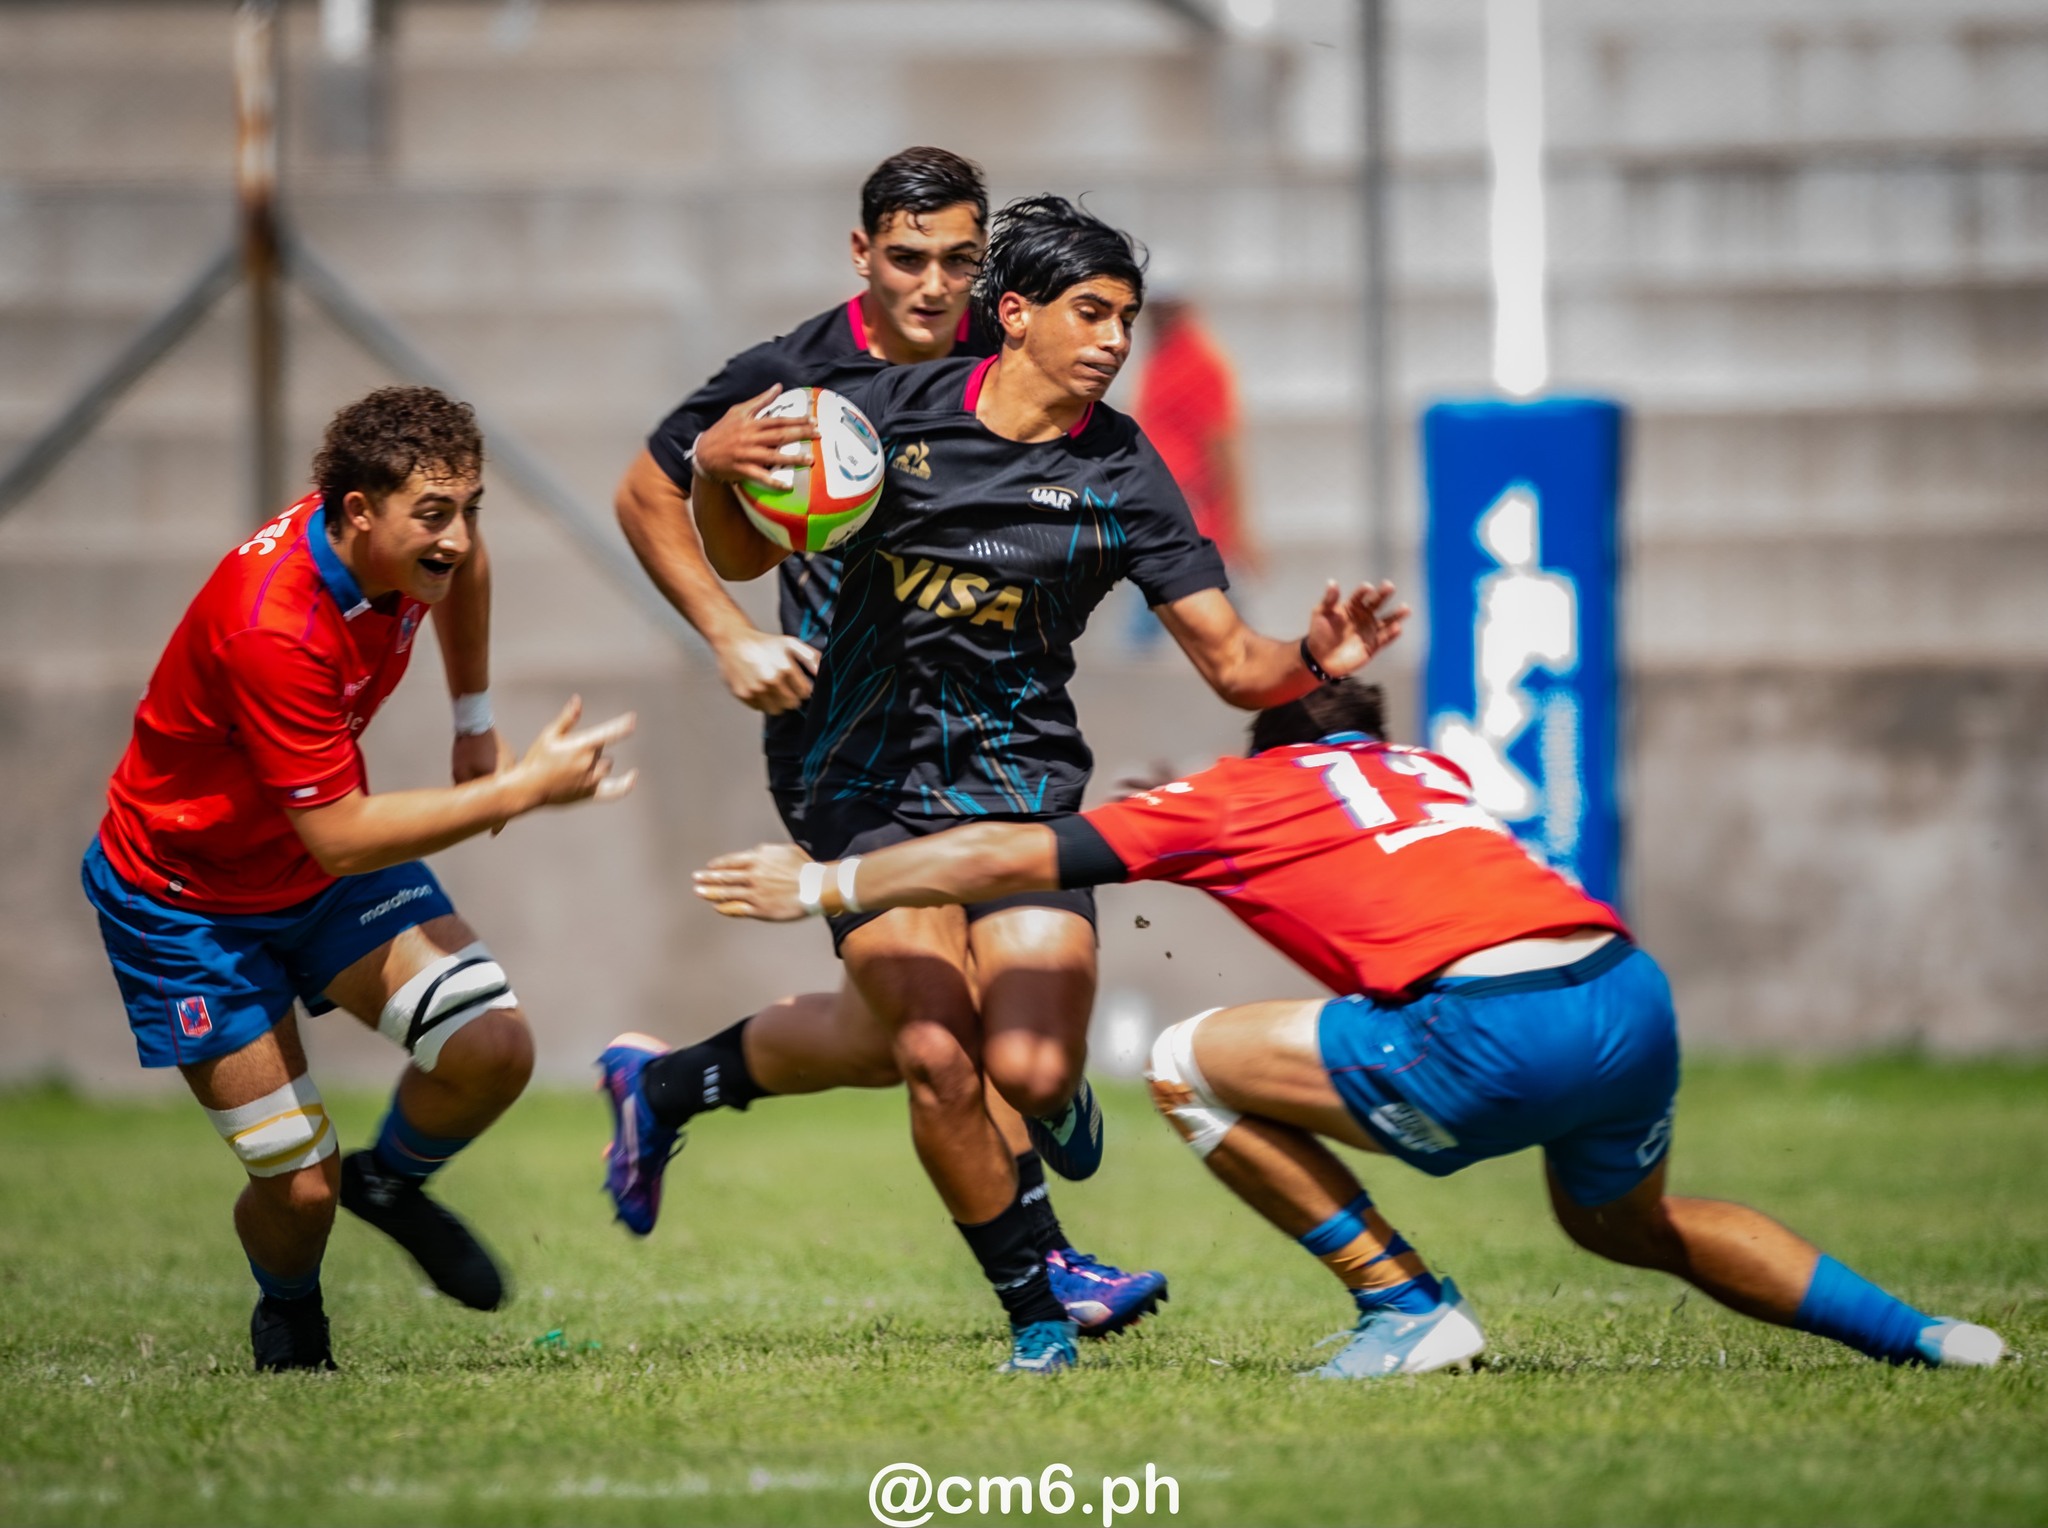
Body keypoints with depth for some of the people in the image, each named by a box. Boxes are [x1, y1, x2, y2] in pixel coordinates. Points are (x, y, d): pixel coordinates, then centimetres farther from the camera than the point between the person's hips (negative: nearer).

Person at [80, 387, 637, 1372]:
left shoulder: (409, 542, -13)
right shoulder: (273, 629, -38)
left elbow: (465, 569, 15)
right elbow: (338, 837, -33)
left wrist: (476, 727, 11)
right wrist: (520, 790, -32)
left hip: (328, 867, 7)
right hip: (186, 902, -7)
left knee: (493, 1050, -14)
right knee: (300, 1186, -9)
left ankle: (392, 1182, 19)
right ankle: (289, 1315, 28)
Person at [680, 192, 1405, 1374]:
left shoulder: (1120, 477, -1)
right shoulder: (896, 411, 0)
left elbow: (1232, 662, -1)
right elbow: (744, 556, 9)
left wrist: (1312, 659, -22)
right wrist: (720, 472, -12)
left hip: (1025, 794, 0)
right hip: (873, 792, 0)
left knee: (1028, 1070, -16)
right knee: (937, 1057, -18)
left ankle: (1062, 1100, 24)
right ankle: (1032, 1306, 2)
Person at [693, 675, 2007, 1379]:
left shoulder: (1238, 797, 15)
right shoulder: (1434, 772, 31)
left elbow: (1007, 857, 17)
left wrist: (824, 885, 30)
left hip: (1501, 1028, -7)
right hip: (1636, 994, 7)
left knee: (1193, 1070, 7)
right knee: (1626, 1223, 35)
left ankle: (1408, 1306, 5)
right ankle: (1906, 1328, 23)